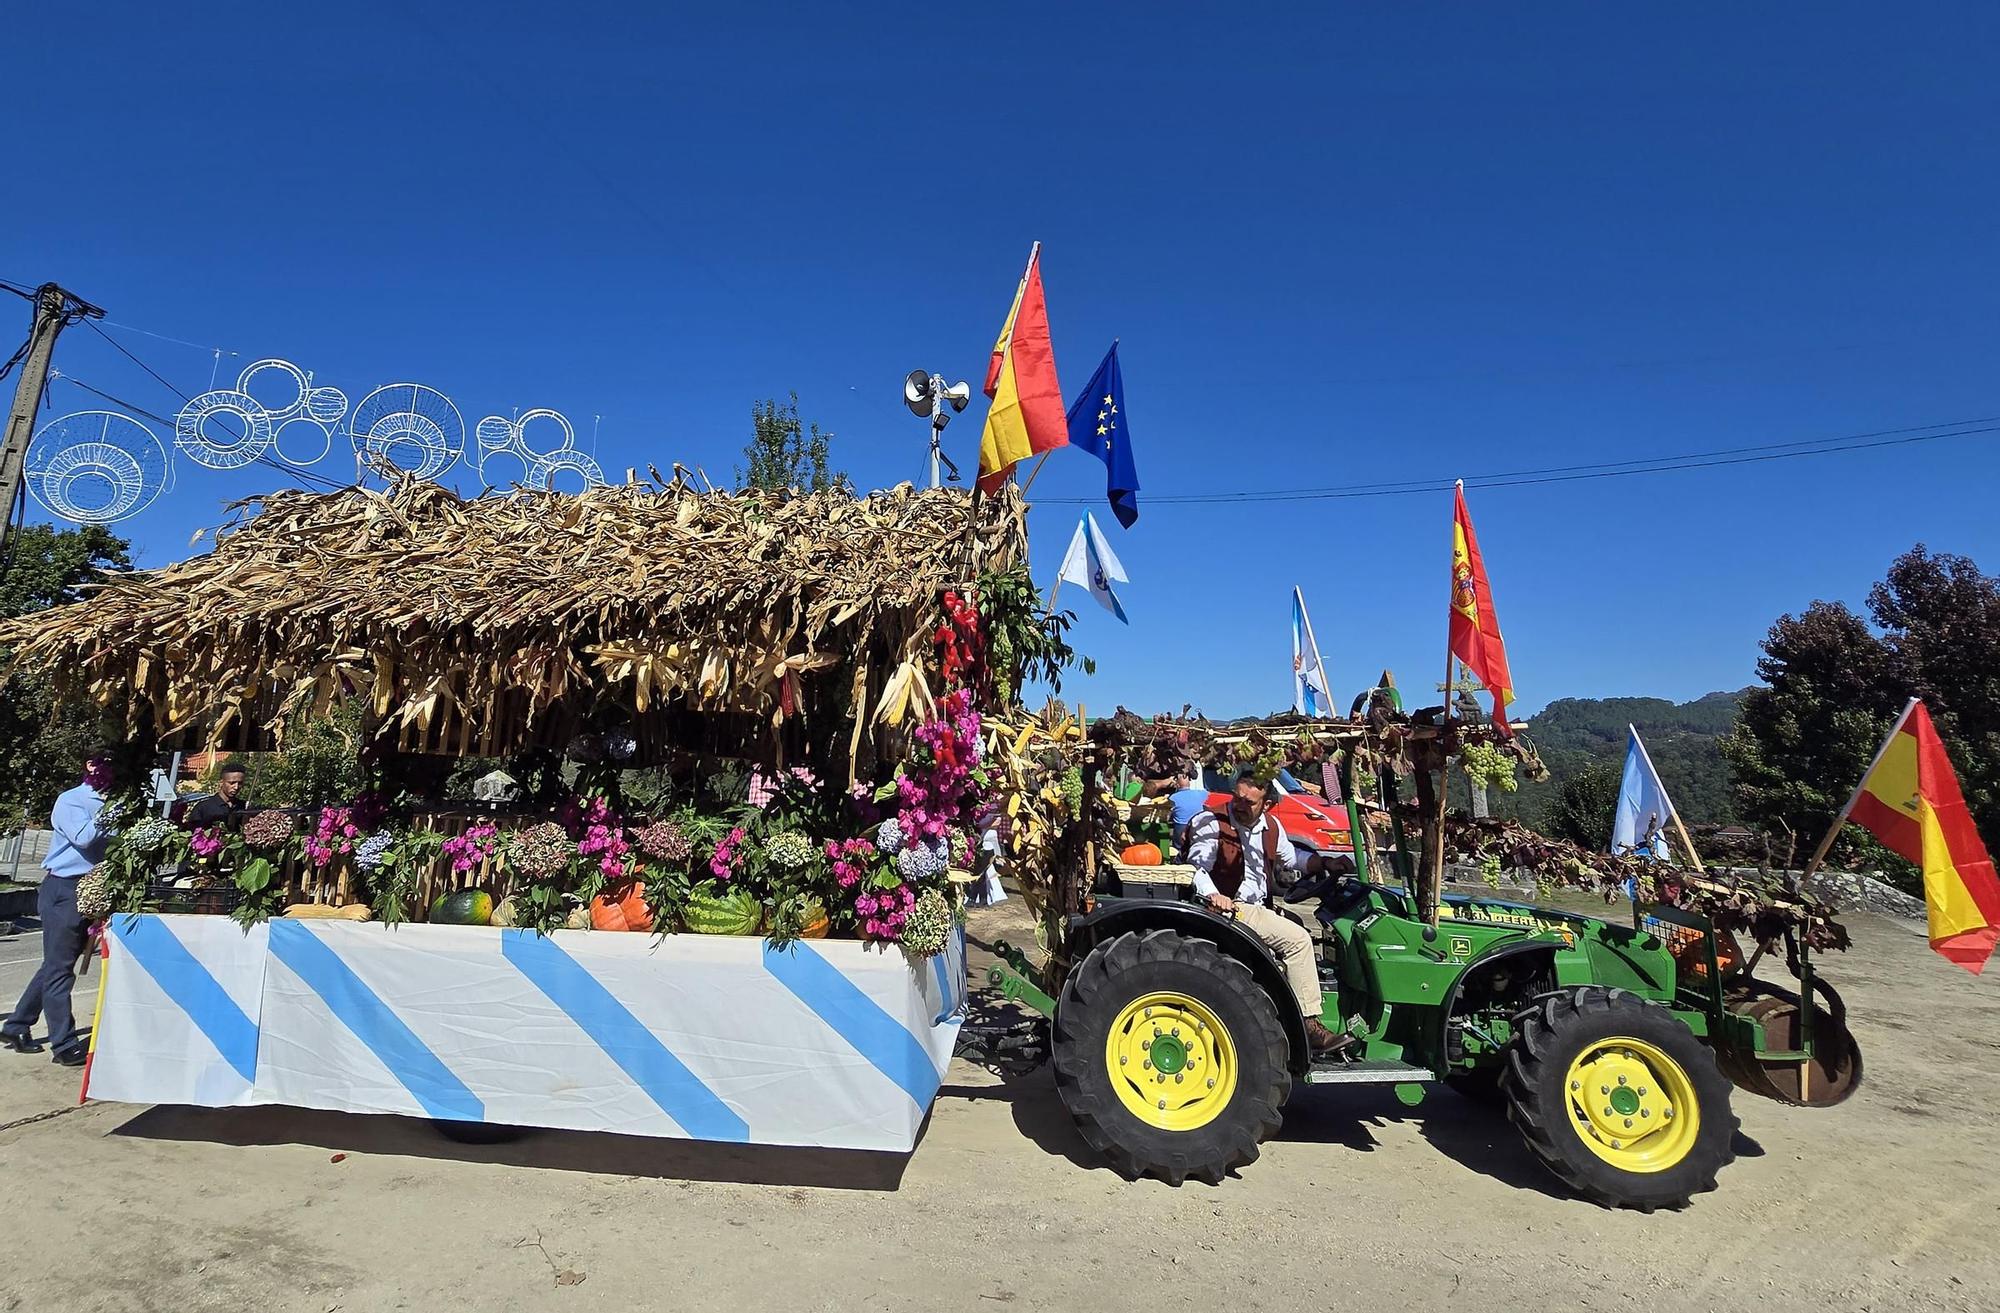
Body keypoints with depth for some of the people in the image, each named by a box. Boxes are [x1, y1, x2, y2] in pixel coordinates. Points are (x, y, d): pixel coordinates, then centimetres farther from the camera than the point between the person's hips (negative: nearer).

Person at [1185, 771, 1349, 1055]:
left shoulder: (1271, 827, 12)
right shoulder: (1214, 825, -9)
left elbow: (1290, 860, 27)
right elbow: (1196, 867, -16)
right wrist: (1213, 895, -33)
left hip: (1260, 909, 8)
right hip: (1230, 910, -8)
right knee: (1297, 939, -20)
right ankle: (1310, 1027, -17)